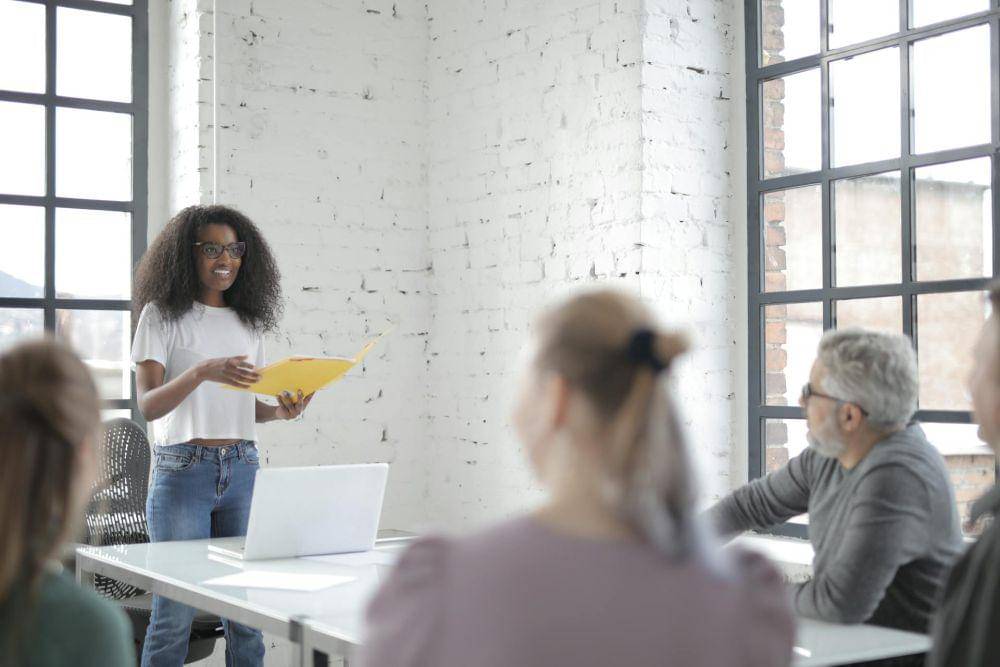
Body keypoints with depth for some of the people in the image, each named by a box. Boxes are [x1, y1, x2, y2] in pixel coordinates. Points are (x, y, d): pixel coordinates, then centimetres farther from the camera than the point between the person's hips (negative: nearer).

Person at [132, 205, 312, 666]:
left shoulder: (249, 320, 13)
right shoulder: (162, 315, -1)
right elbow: (148, 405, -10)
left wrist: (280, 411, -4)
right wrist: (202, 372, -26)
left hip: (242, 470, 4)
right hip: (183, 469, -4)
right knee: (176, 611, -4)